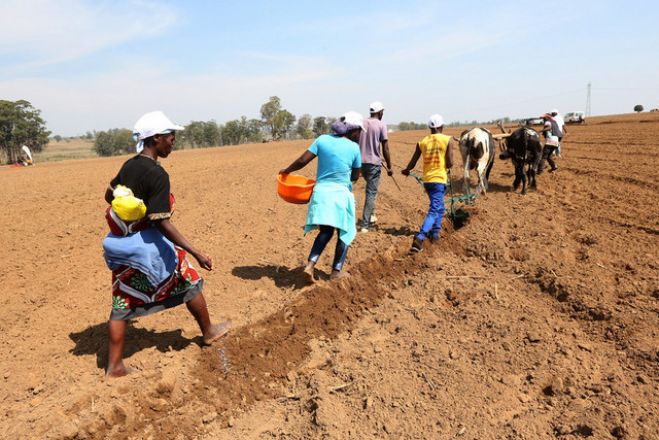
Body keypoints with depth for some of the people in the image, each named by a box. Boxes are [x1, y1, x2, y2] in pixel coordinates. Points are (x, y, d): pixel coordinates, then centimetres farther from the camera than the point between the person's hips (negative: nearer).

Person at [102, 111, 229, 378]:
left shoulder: (128, 165, 5)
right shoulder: (157, 174, -20)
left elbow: (109, 195, 19)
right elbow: (162, 223, -25)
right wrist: (196, 253, -27)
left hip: (121, 243, 8)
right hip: (148, 245, -7)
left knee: (123, 302, 12)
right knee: (188, 282, 13)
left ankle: (114, 366, 18)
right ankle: (209, 331, 32)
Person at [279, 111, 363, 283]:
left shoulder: (323, 139, -1)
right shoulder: (354, 147, -7)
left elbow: (302, 161, -4)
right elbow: (355, 176, 2)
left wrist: (287, 170, 12)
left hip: (321, 192, 4)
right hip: (341, 194, -4)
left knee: (326, 232, 17)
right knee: (345, 233, 15)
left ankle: (310, 265, 2)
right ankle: (336, 271, 19)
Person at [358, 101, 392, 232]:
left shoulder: (362, 124, 8)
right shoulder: (381, 125, -5)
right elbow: (385, 149, -8)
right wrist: (389, 167, 0)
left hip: (361, 162, 5)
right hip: (374, 163, -5)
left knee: (371, 190, 26)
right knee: (371, 193, -1)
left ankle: (371, 215, 26)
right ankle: (365, 225, -3)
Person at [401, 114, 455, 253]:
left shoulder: (422, 142, 5)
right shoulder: (448, 140, -4)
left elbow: (412, 162, 8)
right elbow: (449, 163, -10)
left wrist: (406, 170, 28)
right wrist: (448, 165, 14)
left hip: (426, 179, 5)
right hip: (439, 179, -5)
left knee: (439, 207, 26)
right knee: (434, 210, -8)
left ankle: (435, 233, 28)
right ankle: (419, 238, -23)